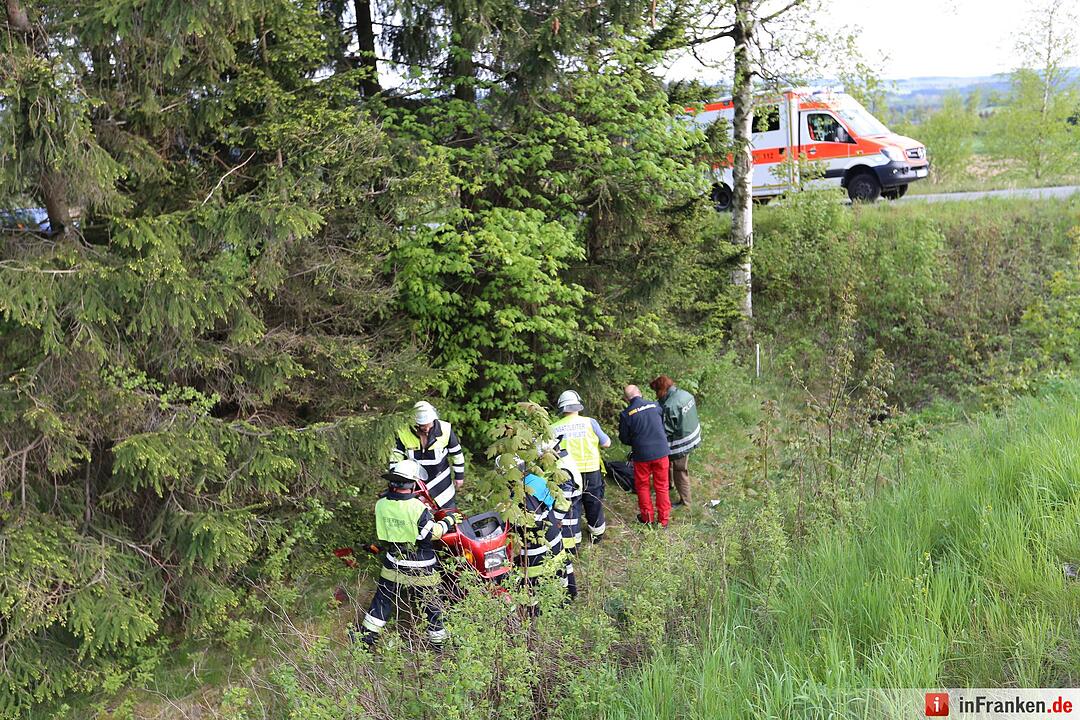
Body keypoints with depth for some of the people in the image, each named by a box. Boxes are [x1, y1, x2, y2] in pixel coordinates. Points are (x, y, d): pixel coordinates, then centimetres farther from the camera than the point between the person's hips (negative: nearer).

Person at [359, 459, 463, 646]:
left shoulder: (381, 504, -11)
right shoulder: (418, 508, -27)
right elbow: (434, 532, -17)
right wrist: (449, 520, 0)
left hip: (393, 565, 4)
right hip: (420, 570, -4)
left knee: (383, 598, 23)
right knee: (430, 603, 13)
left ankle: (368, 633, 30)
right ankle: (438, 639, 26)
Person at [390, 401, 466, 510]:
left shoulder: (445, 430, -19)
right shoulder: (404, 433, -18)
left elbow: (456, 453, -5)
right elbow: (396, 457, -5)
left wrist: (459, 475, 2)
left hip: (441, 483, 0)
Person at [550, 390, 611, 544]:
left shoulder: (554, 428, -4)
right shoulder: (589, 423, -7)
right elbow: (606, 443, 0)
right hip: (591, 472, 0)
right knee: (594, 503, 18)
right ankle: (597, 534, 35)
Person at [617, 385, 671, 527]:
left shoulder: (626, 415, -12)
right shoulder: (655, 406, -5)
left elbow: (624, 439, -1)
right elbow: (665, 426, 11)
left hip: (642, 455, -2)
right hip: (661, 452, 2)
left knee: (642, 486, 18)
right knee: (662, 486, 14)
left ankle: (647, 517, 26)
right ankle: (664, 519, 21)